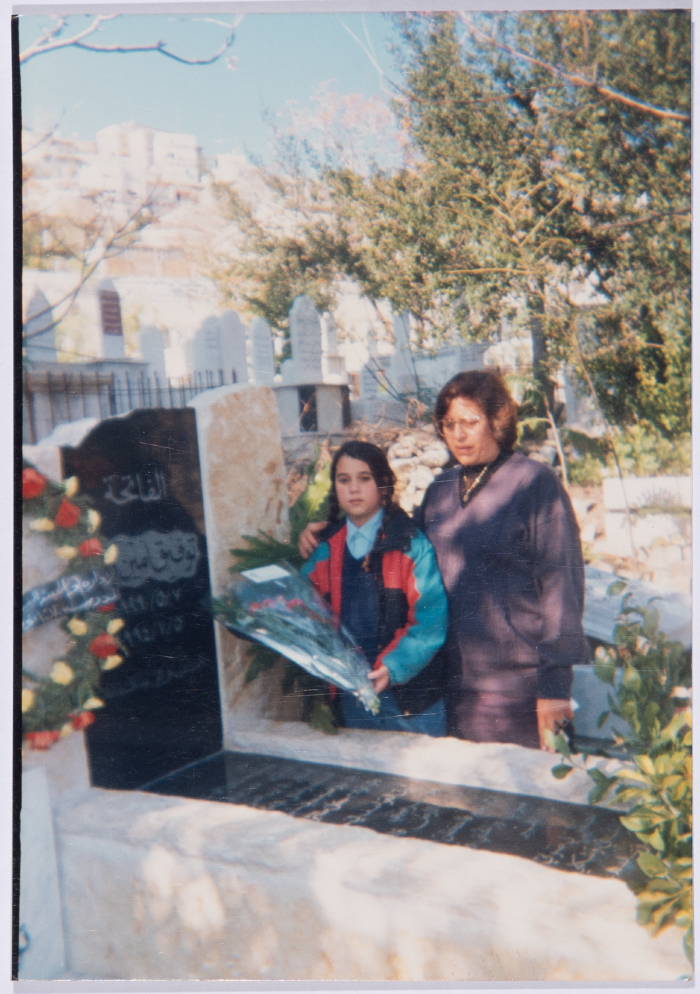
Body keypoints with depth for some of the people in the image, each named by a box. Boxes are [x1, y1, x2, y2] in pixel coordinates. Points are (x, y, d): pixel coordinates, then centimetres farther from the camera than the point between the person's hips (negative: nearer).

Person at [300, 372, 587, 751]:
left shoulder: (534, 483, -7)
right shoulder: (439, 490, 10)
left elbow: (561, 582, -9)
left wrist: (555, 681, -13)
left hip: (519, 680, -5)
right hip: (456, 680, 5)